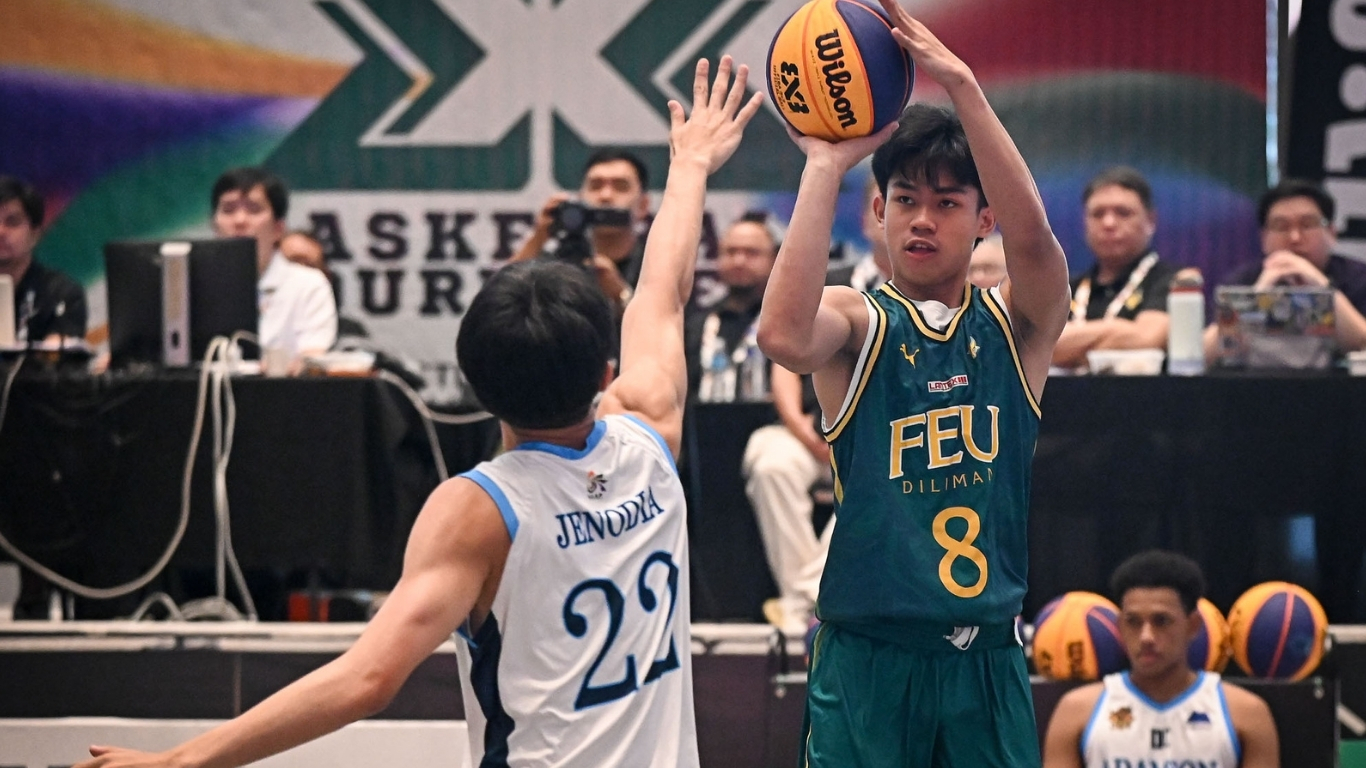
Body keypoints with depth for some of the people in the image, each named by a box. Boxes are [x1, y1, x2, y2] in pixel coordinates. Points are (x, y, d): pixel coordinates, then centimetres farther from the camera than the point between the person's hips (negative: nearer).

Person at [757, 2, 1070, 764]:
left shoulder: (1018, 324, 4)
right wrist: (825, 165, -22)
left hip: (988, 658, 2)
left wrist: (963, 85, -26)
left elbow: (1034, 239, -18)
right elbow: (783, 335, -25)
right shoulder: (858, 323, -1)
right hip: (867, 658, -2)